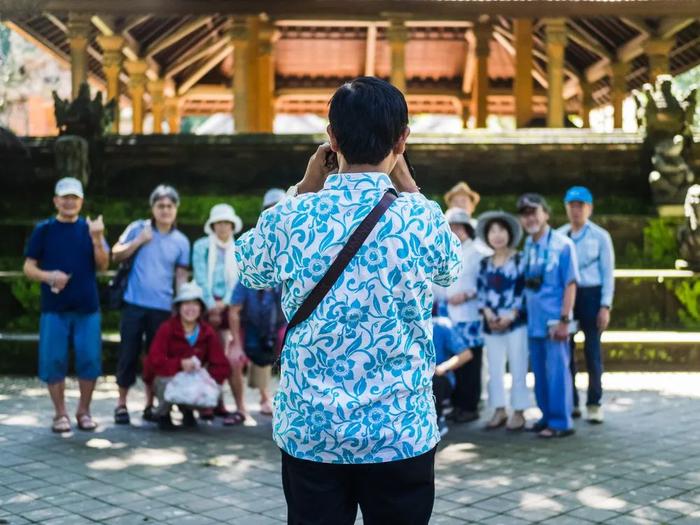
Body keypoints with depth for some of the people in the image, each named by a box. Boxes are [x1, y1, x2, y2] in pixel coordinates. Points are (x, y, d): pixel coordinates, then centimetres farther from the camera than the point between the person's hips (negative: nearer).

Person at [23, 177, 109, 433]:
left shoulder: (89, 228, 6)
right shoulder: (43, 230, 2)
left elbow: (103, 266, -1)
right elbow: (29, 267, 1)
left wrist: (97, 239, -17)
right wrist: (49, 276, -18)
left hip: (87, 308, 1)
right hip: (54, 308, -1)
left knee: (90, 360, 1)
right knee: (53, 361, -1)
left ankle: (84, 411, 16)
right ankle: (60, 414, 12)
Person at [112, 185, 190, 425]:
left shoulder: (181, 241, 5)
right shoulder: (137, 229, 1)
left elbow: (181, 276, 8)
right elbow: (116, 255, 0)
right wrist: (139, 241, -13)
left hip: (162, 308, 1)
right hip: (134, 304, -1)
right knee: (129, 353, 2)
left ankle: (150, 404, 18)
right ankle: (121, 403, 14)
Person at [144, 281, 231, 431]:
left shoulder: (208, 333, -5)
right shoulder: (167, 329, -15)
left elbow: (222, 366, -8)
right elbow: (154, 360, -24)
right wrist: (180, 364, -38)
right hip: (166, 376, -3)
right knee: (168, 382, -38)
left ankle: (187, 409, 10)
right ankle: (162, 414, -2)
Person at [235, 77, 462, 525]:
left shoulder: (289, 218, -9)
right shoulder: (422, 219, -11)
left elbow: (249, 270, 13)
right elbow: (452, 268, 13)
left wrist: (305, 188, 12)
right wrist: (405, 181, 12)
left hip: (309, 430, 1)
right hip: (402, 432, -1)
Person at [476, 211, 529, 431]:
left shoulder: (520, 260, -1)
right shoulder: (484, 263, 12)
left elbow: (525, 290, -6)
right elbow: (481, 291, 10)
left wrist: (511, 315, -14)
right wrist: (487, 312, -7)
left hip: (516, 322, -4)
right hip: (491, 324, 4)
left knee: (518, 369, -2)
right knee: (494, 369, 8)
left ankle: (519, 412, 5)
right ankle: (499, 411, 16)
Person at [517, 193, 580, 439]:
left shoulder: (562, 245, -9)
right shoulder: (527, 246, 9)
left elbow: (570, 284, -11)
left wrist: (564, 319, -15)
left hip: (554, 321, -6)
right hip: (534, 321, 6)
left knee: (557, 372, -2)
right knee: (540, 374, 12)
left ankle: (561, 422, 5)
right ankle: (547, 417, 24)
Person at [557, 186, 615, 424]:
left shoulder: (600, 236, 0)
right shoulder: (559, 236, 6)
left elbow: (607, 273, 0)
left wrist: (605, 306, -7)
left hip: (590, 295, -3)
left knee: (592, 350, 1)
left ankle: (594, 404, 12)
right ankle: (570, 402, 19)